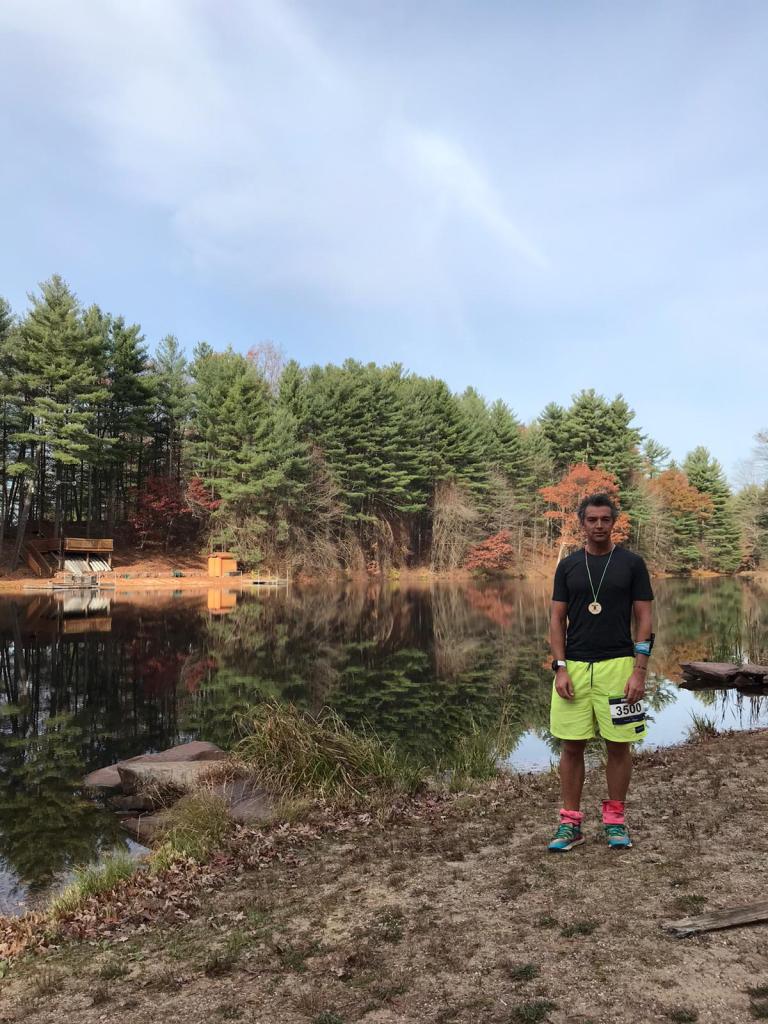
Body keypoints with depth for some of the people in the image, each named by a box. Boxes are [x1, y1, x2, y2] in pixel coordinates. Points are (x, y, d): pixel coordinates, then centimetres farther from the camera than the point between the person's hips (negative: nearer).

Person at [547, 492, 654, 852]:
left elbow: (644, 618, -1)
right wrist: (560, 668, -5)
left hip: (617, 666, -1)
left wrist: (639, 670, -9)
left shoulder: (632, 563, 0)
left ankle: (615, 819, 22)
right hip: (574, 667, 2)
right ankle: (570, 822, 16)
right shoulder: (568, 565, 5)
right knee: (571, 746, 4)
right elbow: (557, 619, 5)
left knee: (619, 745, 6)